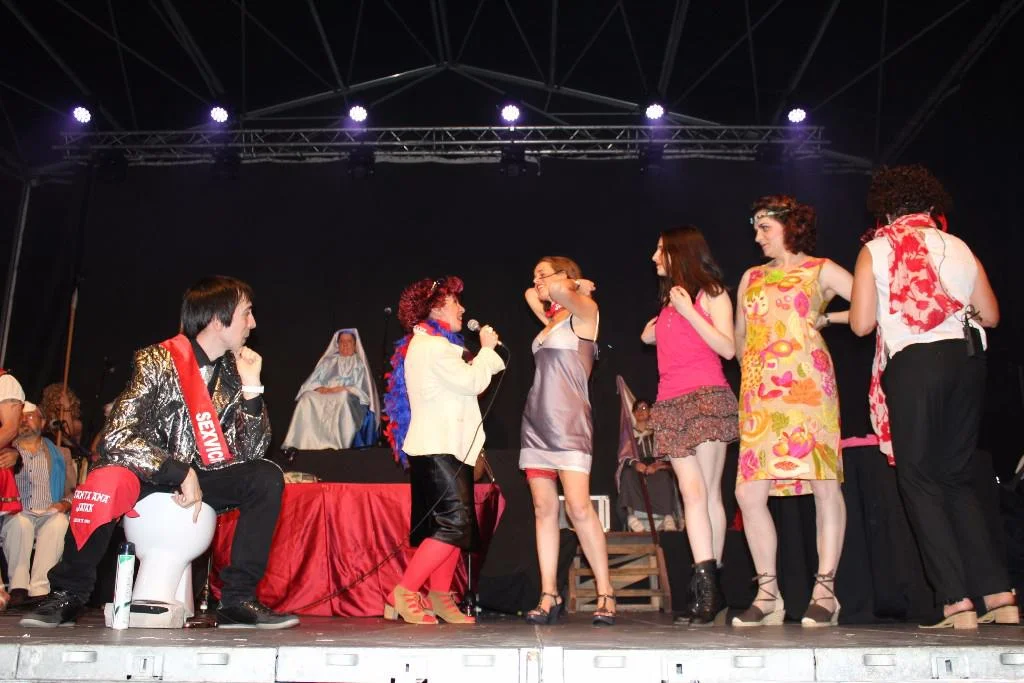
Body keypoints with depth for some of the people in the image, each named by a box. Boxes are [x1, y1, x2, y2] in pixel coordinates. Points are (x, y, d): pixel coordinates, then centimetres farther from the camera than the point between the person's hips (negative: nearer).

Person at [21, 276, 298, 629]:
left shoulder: (235, 371, -2)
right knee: (105, 482, -36)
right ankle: (67, 595, -10)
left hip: (199, 477, 5)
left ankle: (238, 600, -16)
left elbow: (251, 451, -7)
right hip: (147, 471, -4)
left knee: (267, 477, -18)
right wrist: (181, 473, -28)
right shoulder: (158, 362, -15)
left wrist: (251, 387, -17)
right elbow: (117, 438, -24)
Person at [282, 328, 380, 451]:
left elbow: (360, 389, 1)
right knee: (307, 398, -28)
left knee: (343, 397, -38)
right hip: (323, 397, 3)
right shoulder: (328, 361, 22)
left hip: (351, 401, -3)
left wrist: (339, 389, -12)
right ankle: (309, 444, -35)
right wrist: (321, 389, -11)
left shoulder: (359, 364, 14)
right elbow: (312, 382, 12)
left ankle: (335, 445, -40)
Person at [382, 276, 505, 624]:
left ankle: (440, 598, 14)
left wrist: (484, 356, 12)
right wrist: (487, 350, -2)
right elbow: (471, 382, -16)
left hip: (445, 446, 11)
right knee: (455, 524, -14)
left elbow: (460, 383, 19)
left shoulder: (426, 344, 21)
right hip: (438, 448, -11)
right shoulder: (433, 346, -13)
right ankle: (403, 594, -10)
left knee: (457, 523, 10)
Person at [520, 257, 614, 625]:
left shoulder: (584, 309, 1)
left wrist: (573, 286, 1)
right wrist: (547, 291, 26)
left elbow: (558, 291, -18)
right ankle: (548, 596, 2)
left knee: (578, 506, -15)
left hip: (569, 419, -7)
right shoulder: (551, 319, 22)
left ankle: (605, 594, -6)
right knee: (544, 508, 1)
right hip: (537, 418, 8)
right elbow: (532, 295, 40)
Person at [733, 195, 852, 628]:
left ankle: (824, 591, 4)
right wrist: (750, 369, 14)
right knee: (749, 492, -4)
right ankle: (768, 594, 6)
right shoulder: (751, 278, 22)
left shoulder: (820, 271, 8)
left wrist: (828, 318, 3)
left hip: (806, 385, -4)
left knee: (824, 484, -6)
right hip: (758, 394, 5)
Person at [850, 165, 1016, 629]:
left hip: (914, 363, -5)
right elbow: (991, 315, 16)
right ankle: (1000, 596, 10)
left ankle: (957, 603, -4)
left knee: (919, 478, 2)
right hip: (967, 358, 5)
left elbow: (861, 323, -3)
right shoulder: (959, 248, 13)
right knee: (957, 477, 13)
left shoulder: (876, 250, 2)